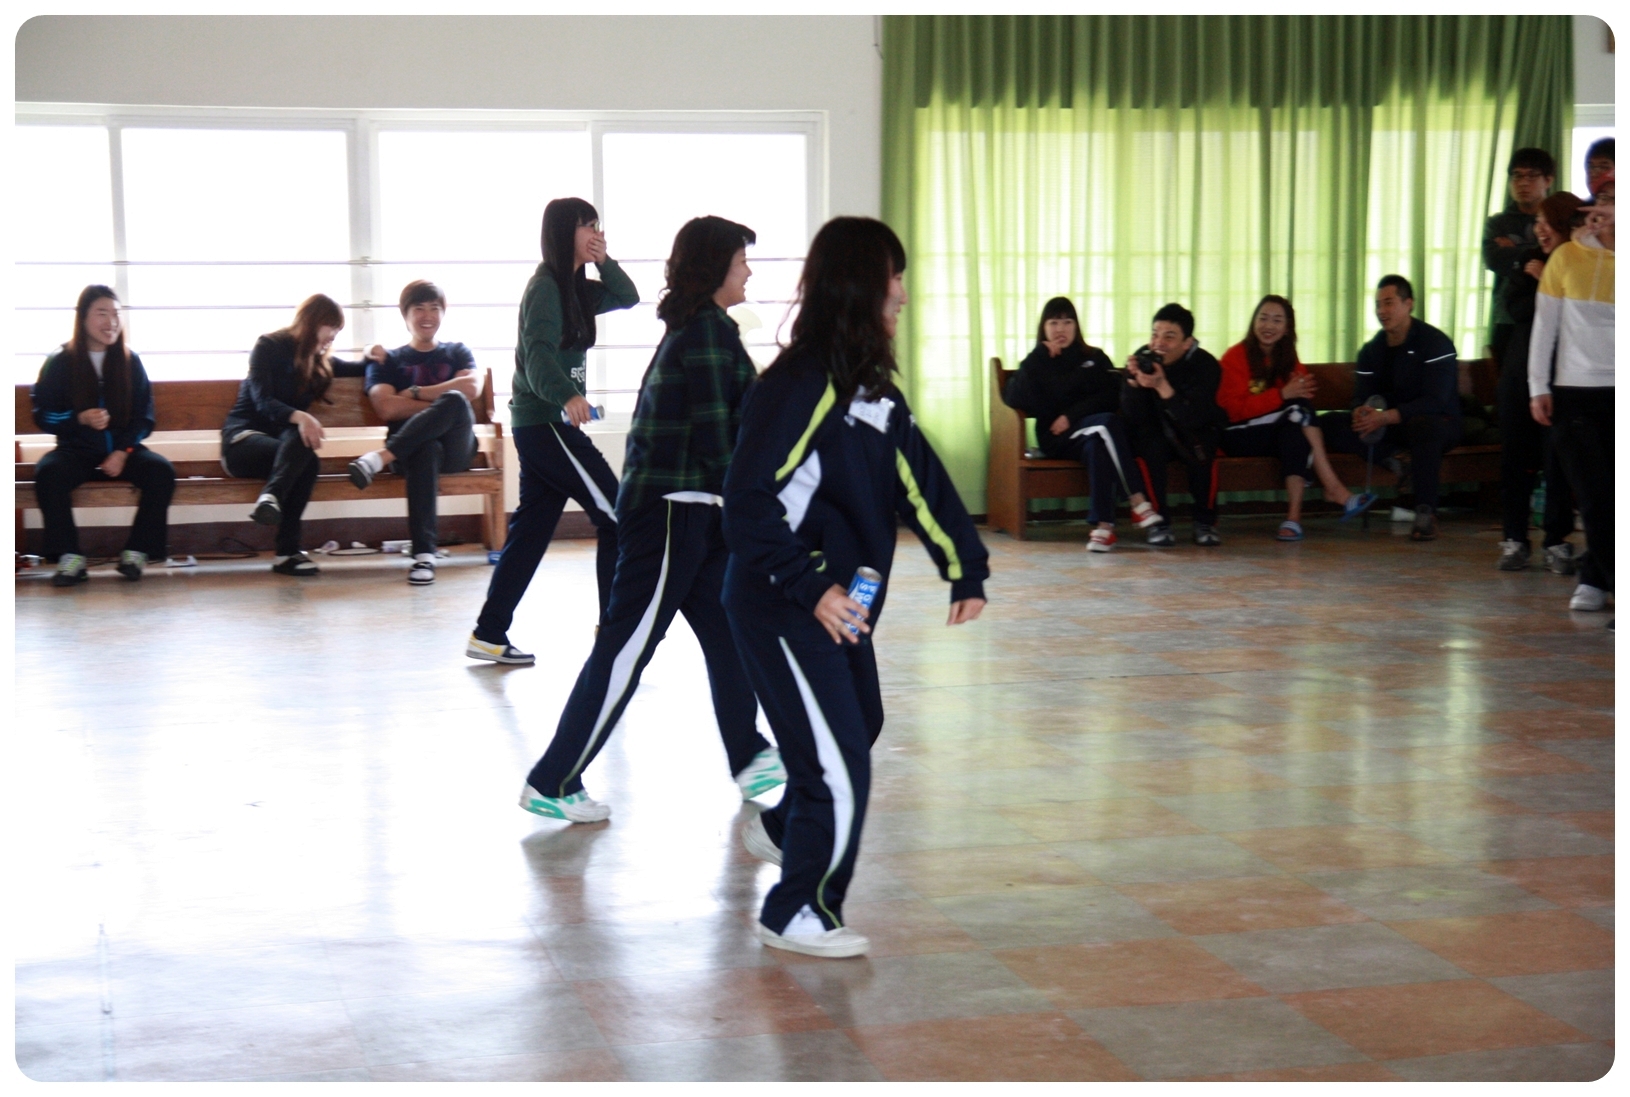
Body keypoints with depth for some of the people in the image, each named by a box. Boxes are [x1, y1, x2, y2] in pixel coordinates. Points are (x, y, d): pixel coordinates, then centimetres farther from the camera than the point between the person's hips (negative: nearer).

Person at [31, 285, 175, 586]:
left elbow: (144, 417, 6)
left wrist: (123, 452, -11)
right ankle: (70, 557, -25)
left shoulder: (130, 362, 5)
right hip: (76, 450, -1)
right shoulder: (59, 363, 0)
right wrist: (80, 419, -20)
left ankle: (136, 552, -18)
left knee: (161, 471, -27)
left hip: (122, 450, 1)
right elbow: (43, 415, 0)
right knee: (48, 473, -33)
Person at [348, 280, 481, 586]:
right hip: (415, 445, -1)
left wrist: (415, 393, 0)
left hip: (457, 447, 1)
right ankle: (424, 554, -51)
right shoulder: (388, 360, 21)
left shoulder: (457, 353, 26)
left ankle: (382, 457, -40)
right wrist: (442, 405, -4)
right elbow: (388, 408, 1)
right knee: (426, 449, -41)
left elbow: (471, 388, 2)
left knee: (455, 400, -33)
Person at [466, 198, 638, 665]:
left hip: (548, 424, 9)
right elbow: (539, 355, -26)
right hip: (546, 422, -9)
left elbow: (627, 297, 17)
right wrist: (567, 396, -43)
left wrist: (603, 261, 2)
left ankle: (489, 634, 12)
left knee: (531, 531, 9)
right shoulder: (546, 288, -13)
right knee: (617, 514, -7)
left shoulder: (575, 289, 14)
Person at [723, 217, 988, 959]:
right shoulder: (797, 386, -21)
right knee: (838, 765, -5)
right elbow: (748, 504, -25)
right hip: (780, 604, -9)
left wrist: (965, 565, 6)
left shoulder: (875, 384, 7)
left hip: (844, 600, 9)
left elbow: (919, 477, 10)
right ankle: (796, 913, 13)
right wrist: (808, 588, -27)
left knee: (858, 728, 24)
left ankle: (780, 829, 49)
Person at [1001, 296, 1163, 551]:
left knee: (1095, 445, -37)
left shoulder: (1095, 358, 19)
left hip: (1092, 432, 2)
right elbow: (1013, 399, -5)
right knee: (1107, 422, -33)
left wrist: (1072, 415, -10)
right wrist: (1041, 357, -6)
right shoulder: (1035, 363, 15)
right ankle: (1137, 501, -37)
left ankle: (1103, 525, -43)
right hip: (1056, 438, -2)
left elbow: (1113, 396, 3)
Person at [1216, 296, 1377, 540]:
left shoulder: (1288, 360, 11)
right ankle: (1333, 488, -32)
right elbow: (1233, 409, -18)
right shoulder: (1235, 357, -7)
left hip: (1282, 436, 5)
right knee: (1299, 409, -27)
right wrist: (1282, 395, -26)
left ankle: (1294, 513, -40)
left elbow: (1303, 397, 6)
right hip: (1239, 436, -5)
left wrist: (1301, 391, -18)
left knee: (1295, 434, -31)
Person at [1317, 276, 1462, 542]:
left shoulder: (1435, 343, -12)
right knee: (1328, 424, -14)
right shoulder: (1371, 350, 8)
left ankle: (1426, 512, -34)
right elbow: (1361, 397, 3)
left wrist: (1386, 417, -34)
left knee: (1424, 425, -44)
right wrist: (1361, 412, -25)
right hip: (1390, 430, 6)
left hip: (1438, 423, -5)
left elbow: (1435, 402, -23)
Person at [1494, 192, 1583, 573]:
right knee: (1515, 458, 4)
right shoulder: (1531, 261, 10)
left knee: (1557, 461, -1)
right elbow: (1515, 308, -2)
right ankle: (1514, 540, 11)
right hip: (1521, 372, 4)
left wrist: (1544, 282, -13)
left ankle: (1557, 543, 8)